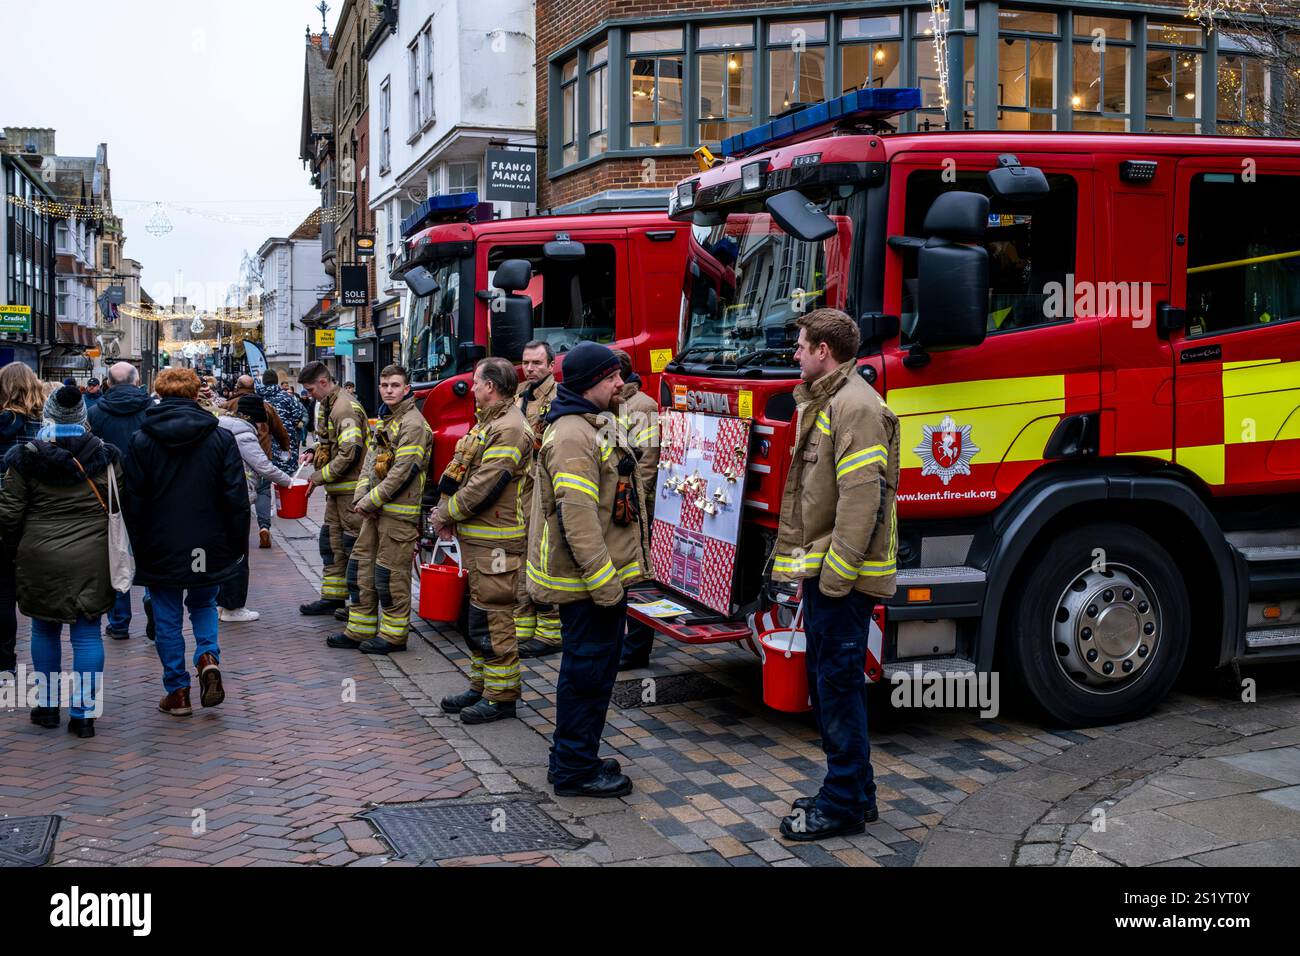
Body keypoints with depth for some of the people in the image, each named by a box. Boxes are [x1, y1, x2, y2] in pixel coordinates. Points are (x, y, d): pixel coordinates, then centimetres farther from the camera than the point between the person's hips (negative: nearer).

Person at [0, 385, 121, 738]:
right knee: (87, 634, 5)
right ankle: (84, 714, 6)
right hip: (92, 561, 1)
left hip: (41, 560, 0)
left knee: (45, 631, 16)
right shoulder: (105, 456, -3)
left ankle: (47, 707, 25)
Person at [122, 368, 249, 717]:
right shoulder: (221, 438, -4)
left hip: (161, 547, -1)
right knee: (204, 604, 22)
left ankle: (177, 692, 13)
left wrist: (136, 547, 4)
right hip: (208, 546, 1)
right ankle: (208, 656, -3)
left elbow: (132, 501, -4)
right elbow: (237, 497, -4)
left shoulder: (141, 440, -5)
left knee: (168, 618, 10)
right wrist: (238, 544, 4)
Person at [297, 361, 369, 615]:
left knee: (353, 543, -4)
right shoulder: (325, 405, 15)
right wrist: (314, 453, 6)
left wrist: (318, 477, -16)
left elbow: (350, 453, -23)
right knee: (331, 541, 14)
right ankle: (332, 597, 22)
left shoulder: (345, 408, -18)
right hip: (336, 488, 10)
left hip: (351, 487, -10)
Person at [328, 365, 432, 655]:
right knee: (361, 566, 12)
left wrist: (371, 501, -14)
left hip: (399, 511, -9)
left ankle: (394, 635, 6)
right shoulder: (385, 421, 17)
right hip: (375, 510, 9)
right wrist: (360, 498, 1)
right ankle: (360, 630, 20)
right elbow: (370, 462, 16)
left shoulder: (412, 423, -13)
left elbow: (402, 471, -19)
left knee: (391, 574, -4)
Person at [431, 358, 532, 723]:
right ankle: (481, 686, 27)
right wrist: (445, 511, 3)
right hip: (477, 540, 11)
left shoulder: (509, 429, -17)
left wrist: (445, 514, -9)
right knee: (477, 617, 17)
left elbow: (484, 486, -22)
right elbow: (464, 474, 18)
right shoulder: (488, 423, 17)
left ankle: (501, 697, 4)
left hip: (496, 543, -11)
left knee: (493, 620, -5)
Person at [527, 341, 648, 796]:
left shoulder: (596, 426, 15)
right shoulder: (572, 435, -19)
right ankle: (574, 771, 10)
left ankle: (574, 758, 30)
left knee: (591, 667, 18)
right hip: (587, 581, -11)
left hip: (601, 572, 11)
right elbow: (577, 515, -26)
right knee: (588, 669, -1)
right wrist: (603, 581, -25)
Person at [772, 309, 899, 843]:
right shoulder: (822, 402, 17)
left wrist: (834, 574, -23)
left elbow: (862, 497, -23)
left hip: (843, 577, -10)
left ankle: (845, 805, 8)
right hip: (822, 570, 11)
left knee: (839, 683, -3)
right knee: (824, 679, 15)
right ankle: (853, 792, 27)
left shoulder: (855, 405, -16)